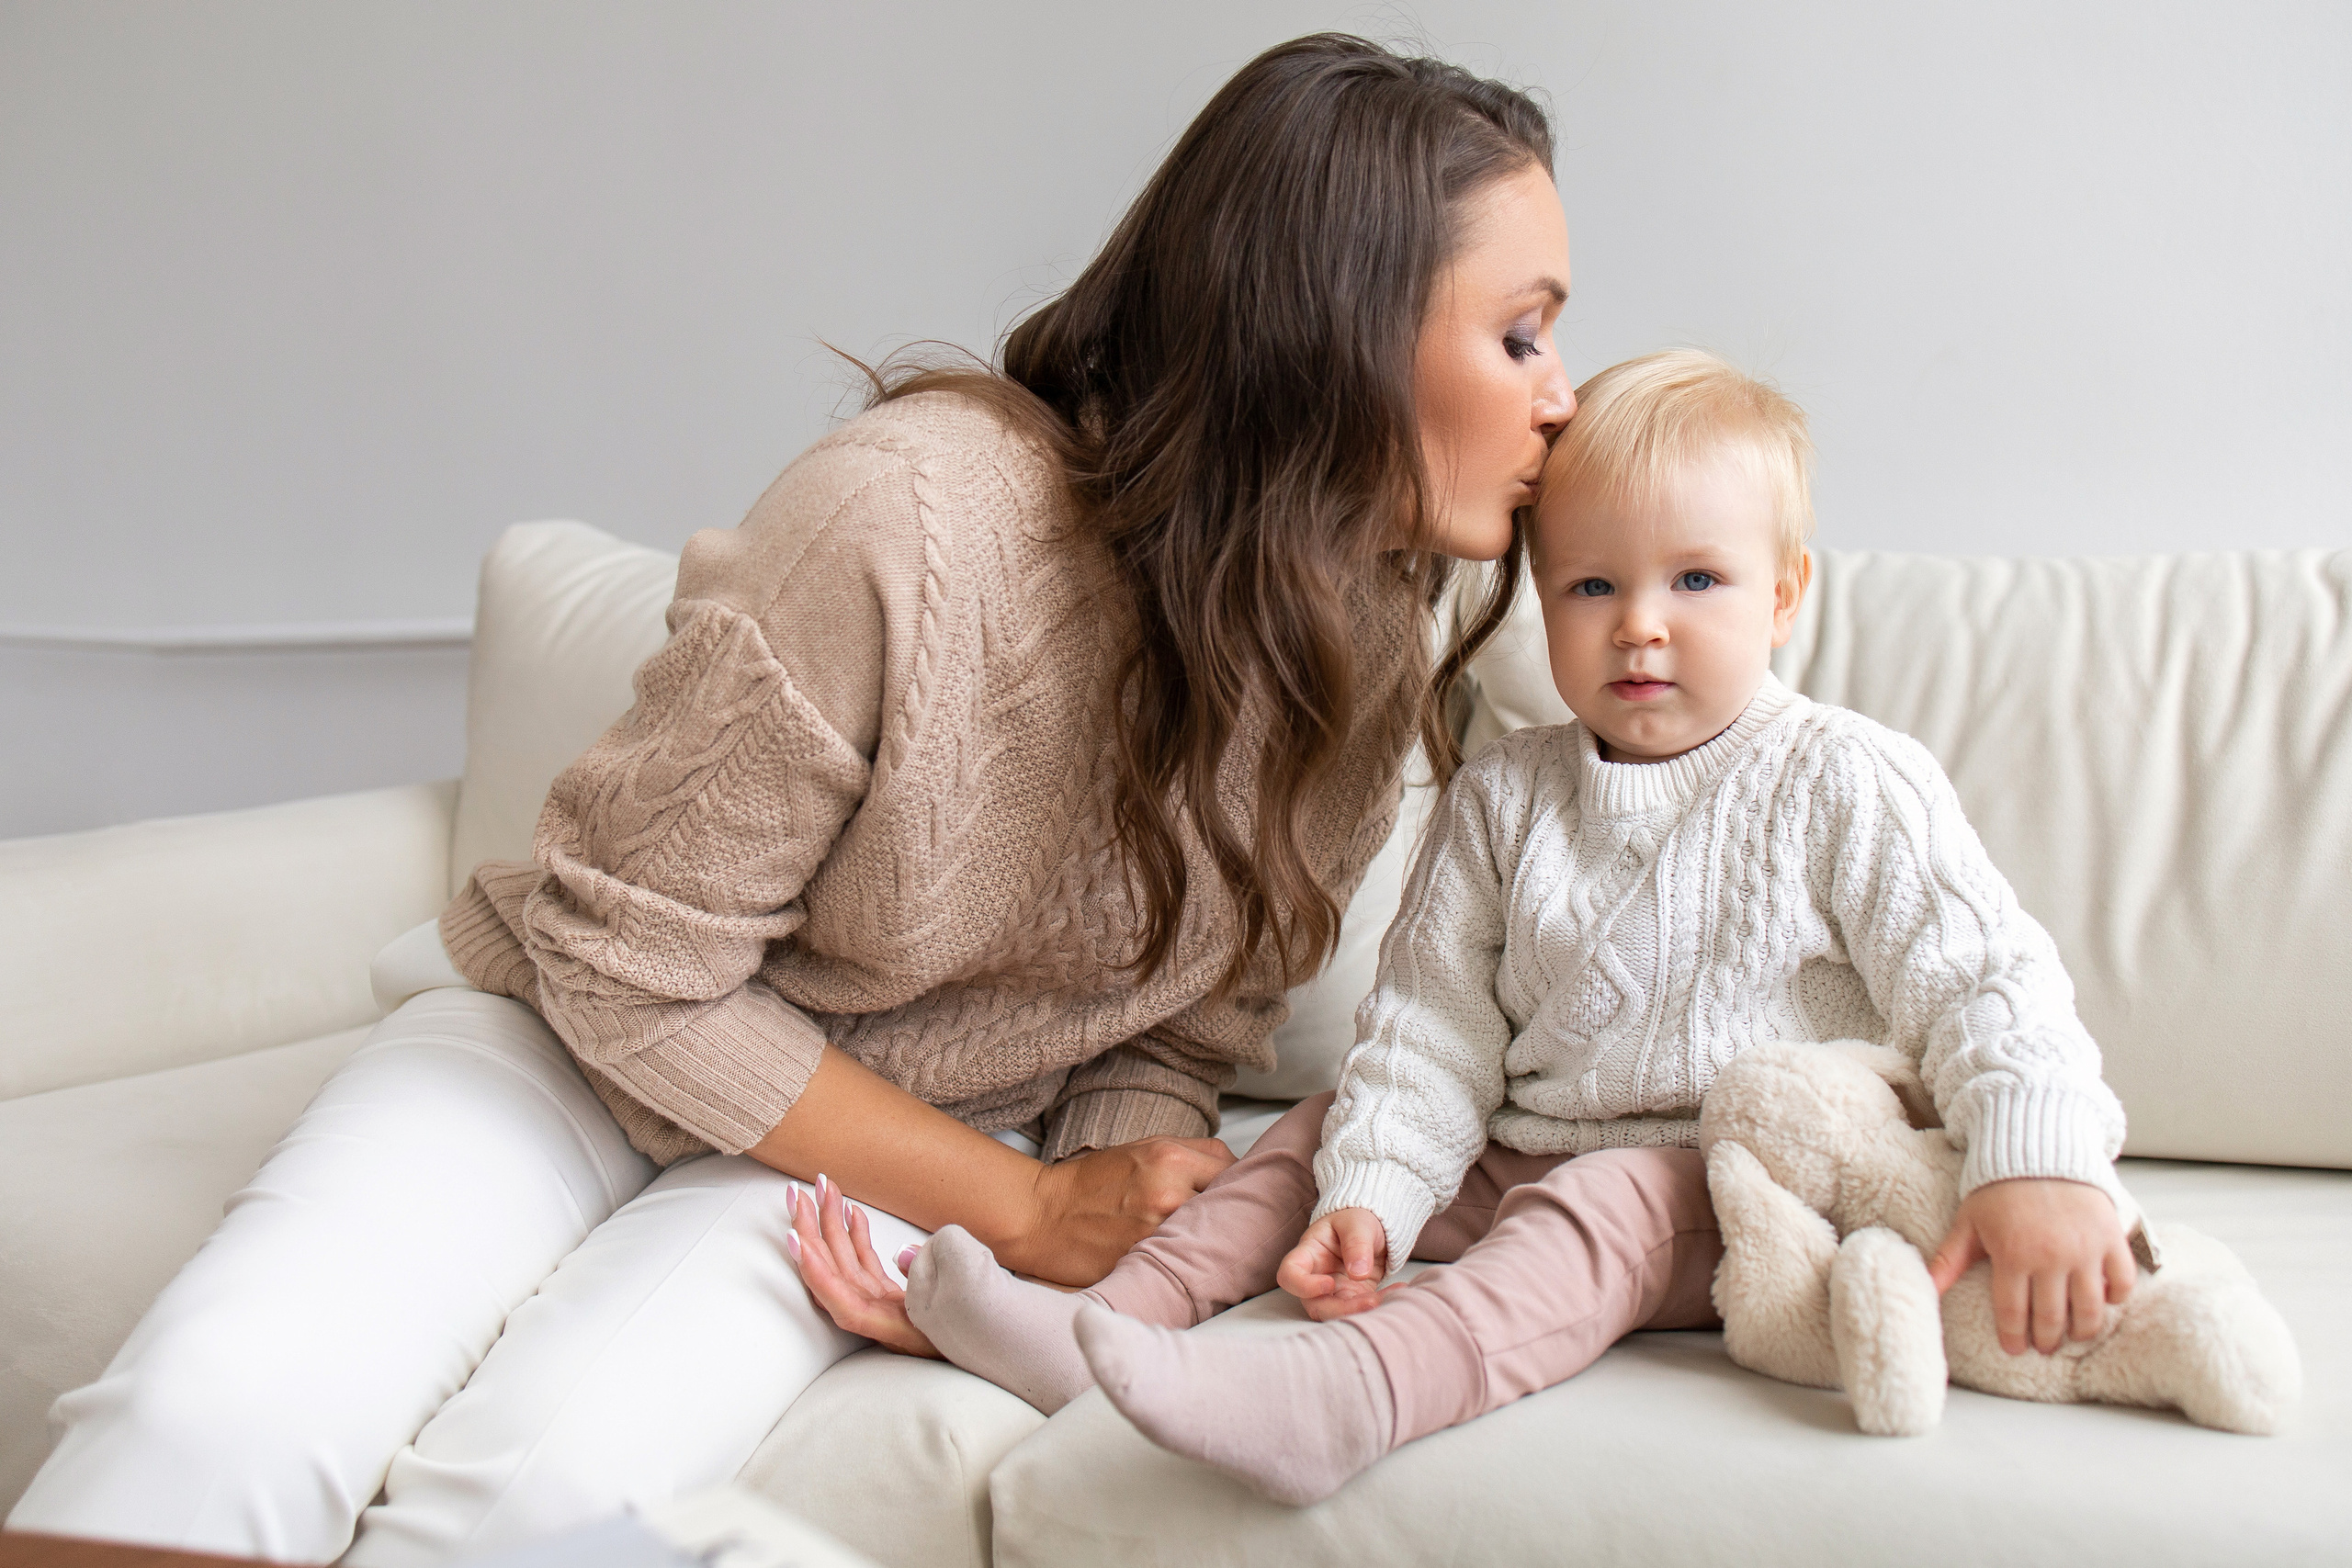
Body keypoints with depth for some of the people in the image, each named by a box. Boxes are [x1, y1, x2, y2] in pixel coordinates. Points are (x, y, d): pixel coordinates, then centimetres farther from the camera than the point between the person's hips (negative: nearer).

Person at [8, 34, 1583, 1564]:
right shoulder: (912, 516, -28)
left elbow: (1178, 1040, 1)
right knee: (225, 1402, -26)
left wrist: (1117, 1211, -22)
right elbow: (628, 960, -18)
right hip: (571, 1037, -2)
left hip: (902, 1135, 3)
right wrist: (1019, 1208, -17)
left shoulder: (1370, 647, -10)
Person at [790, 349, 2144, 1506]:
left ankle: (1340, 1396, -55)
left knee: (1602, 1206, -33)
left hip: (1731, 1197, -6)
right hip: (1517, 1159, 6)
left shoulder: (1850, 783, -8)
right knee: (1325, 1132, 1)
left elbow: (1983, 980, -11)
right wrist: (1369, 1196, -10)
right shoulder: (1502, 797, 4)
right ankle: (1103, 1319, -12)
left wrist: (2043, 1168, -26)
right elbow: (1433, 1027, 3)